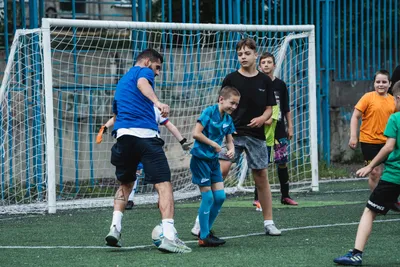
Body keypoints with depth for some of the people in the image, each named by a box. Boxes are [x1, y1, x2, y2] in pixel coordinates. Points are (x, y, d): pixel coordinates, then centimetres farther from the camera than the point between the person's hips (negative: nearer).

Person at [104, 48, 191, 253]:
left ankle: (115, 228, 11)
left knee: (126, 183, 25)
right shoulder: (144, 72, 9)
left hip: (122, 135, 7)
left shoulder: (121, 82, 31)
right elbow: (142, 83, -16)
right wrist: (157, 102, -33)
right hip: (145, 134, -7)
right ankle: (168, 236, -23)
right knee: (163, 184, -10)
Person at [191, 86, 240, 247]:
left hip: (213, 161, 7)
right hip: (200, 159, -7)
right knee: (208, 197, -6)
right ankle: (203, 238, 1)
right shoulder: (209, 112, -14)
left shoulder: (228, 119, 7)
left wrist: (231, 149, -9)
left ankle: (206, 231, 18)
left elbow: (229, 140, 13)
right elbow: (196, 133, -20)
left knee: (220, 196, 4)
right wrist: (214, 144, -15)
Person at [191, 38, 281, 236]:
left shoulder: (265, 81, 7)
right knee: (220, 171, -17)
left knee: (261, 177, 7)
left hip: (256, 135, 2)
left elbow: (269, 108, 11)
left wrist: (263, 118, -10)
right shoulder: (231, 79, 2)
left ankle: (269, 222, 17)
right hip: (233, 133, -2)